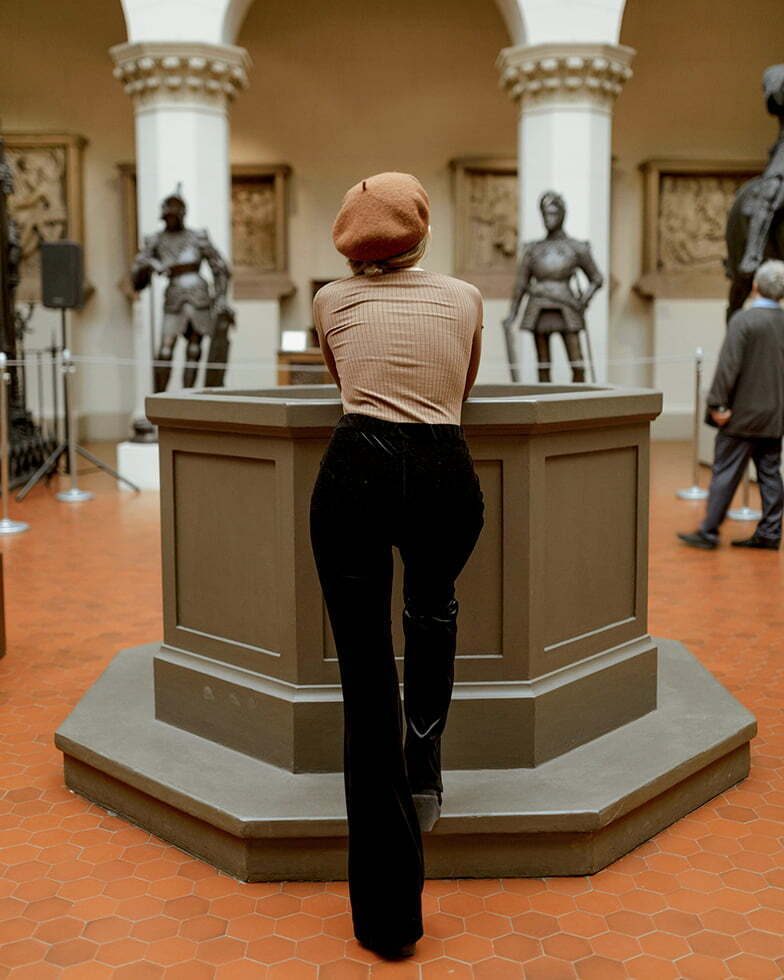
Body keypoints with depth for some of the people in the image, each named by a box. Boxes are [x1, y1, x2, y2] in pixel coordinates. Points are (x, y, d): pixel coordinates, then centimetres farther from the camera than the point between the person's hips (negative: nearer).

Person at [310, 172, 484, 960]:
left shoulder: (331, 300, 17)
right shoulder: (465, 298, 16)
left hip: (355, 471, 0)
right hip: (444, 474, 1)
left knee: (365, 678, 4)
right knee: (434, 606, 36)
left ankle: (388, 910, 9)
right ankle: (425, 758, 23)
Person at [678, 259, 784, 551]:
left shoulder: (744, 320, -14)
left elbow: (728, 366, -19)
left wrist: (718, 404, -13)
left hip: (744, 414, -6)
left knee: (725, 472, -2)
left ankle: (708, 532, 3)